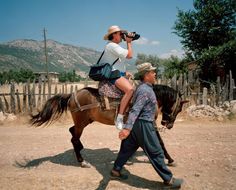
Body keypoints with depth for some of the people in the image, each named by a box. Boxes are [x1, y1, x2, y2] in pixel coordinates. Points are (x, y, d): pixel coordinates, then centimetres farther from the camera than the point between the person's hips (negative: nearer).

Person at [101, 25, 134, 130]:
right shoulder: (112, 45, -10)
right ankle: (119, 119, -33)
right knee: (130, 89, -33)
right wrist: (129, 42, 0)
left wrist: (125, 73, 20)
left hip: (118, 74, 11)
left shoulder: (115, 46, 24)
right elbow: (129, 55, -16)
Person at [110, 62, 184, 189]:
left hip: (137, 124, 10)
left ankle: (115, 171, 28)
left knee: (127, 148, 17)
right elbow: (135, 110, -32)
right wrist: (127, 128, -41)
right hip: (144, 125, -10)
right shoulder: (145, 90, -21)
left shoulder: (143, 87, 10)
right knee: (156, 153, 1)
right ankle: (169, 180, 14)